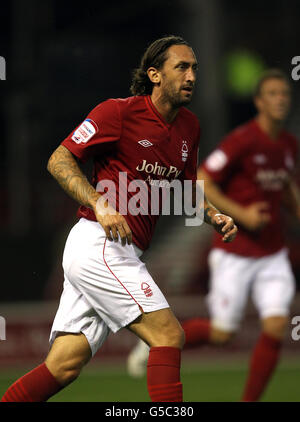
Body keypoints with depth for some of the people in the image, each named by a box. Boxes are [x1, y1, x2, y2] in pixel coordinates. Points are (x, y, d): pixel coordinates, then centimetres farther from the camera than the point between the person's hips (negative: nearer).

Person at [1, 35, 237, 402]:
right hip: (98, 244, -8)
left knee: (65, 365, 1)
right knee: (168, 335, -14)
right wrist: (100, 205, -21)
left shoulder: (189, 127, 15)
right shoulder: (119, 111, -8)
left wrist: (214, 217, 8)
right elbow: (59, 159, -8)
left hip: (120, 255, 8)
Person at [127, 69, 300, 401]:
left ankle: (249, 402, 3)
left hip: (272, 253, 5)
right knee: (221, 333, -1)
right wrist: (241, 214, -22)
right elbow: (201, 183, -15)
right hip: (234, 252, -5)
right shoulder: (242, 140, -16)